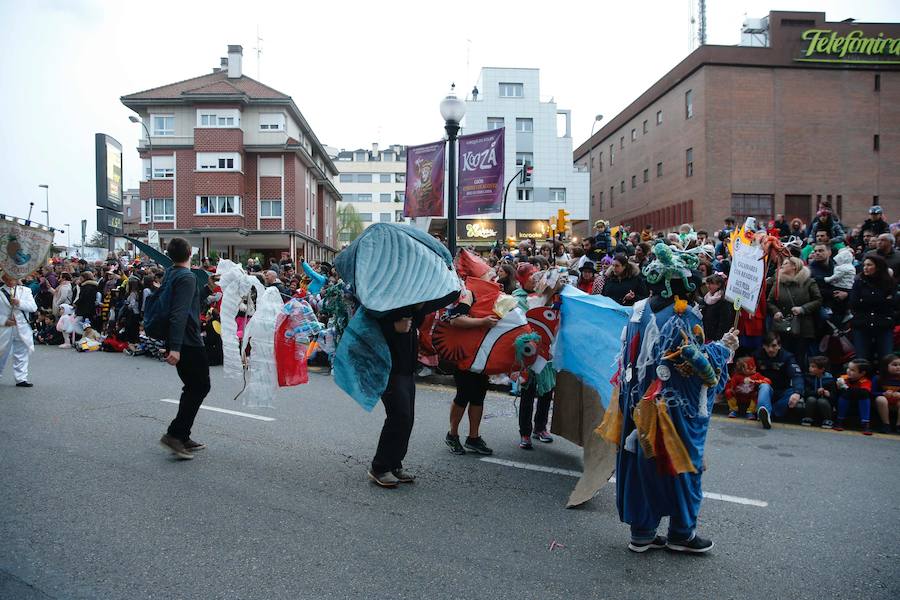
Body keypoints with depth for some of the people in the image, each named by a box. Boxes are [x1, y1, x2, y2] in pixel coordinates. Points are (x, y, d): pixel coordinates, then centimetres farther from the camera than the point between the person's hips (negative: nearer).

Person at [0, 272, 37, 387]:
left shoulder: (25, 291, 5)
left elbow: (33, 307, -5)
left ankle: (21, 379, 10)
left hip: (22, 329, 1)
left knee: (21, 355, 5)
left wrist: (19, 303, -18)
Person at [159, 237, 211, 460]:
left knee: (192, 387, 16)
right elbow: (180, 314, -25)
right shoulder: (186, 277, -16)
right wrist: (175, 347, -30)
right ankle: (175, 434, -7)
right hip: (188, 342, -9)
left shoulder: (169, 274, 12)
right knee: (200, 386, -2)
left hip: (178, 342, 9)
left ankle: (182, 437, 18)